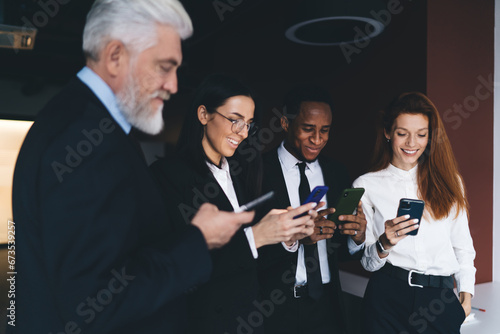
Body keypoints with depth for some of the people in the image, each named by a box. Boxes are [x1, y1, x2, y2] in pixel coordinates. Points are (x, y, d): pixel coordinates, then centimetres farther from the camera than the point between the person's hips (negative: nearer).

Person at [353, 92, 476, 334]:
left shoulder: (448, 181, 7)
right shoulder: (366, 185, -2)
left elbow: (463, 245, 10)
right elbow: (366, 261, 0)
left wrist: (466, 292, 1)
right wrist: (384, 245, -20)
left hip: (440, 300, 2)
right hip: (388, 297, -2)